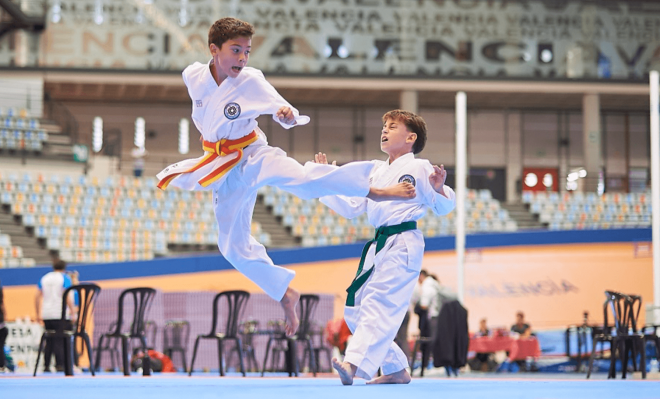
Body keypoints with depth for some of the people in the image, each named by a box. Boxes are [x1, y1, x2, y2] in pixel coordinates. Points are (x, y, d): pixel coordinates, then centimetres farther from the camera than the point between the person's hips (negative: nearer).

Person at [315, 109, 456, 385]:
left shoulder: (419, 168, -1)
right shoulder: (376, 171, 20)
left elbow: (443, 207, -2)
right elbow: (349, 207, 18)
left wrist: (439, 189, -22)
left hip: (403, 245, -8)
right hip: (379, 245, 9)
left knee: (379, 303, -23)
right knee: (355, 310, 7)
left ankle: (355, 364, -38)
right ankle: (396, 369, 16)